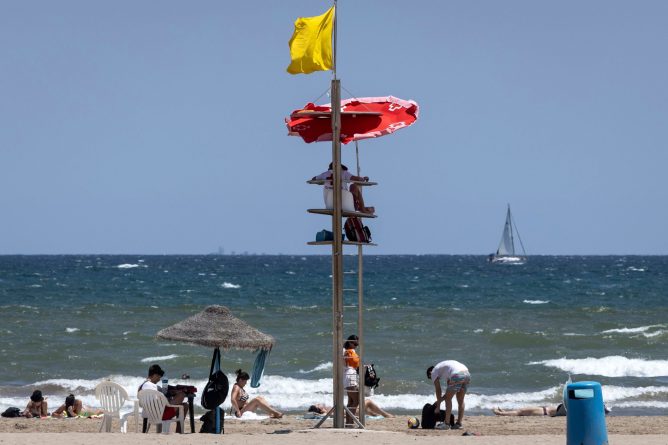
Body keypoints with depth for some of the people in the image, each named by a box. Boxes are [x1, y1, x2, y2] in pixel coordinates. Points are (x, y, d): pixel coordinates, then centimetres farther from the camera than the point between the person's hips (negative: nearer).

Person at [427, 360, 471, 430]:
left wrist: (438, 406, 19)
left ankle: (446, 424, 4)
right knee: (460, 400, 17)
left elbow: (438, 390, 13)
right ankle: (459, 423, 16)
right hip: (467, 374, 7)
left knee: (448, 399, 6)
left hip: (457, 375, -7)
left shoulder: (434, 372, 16)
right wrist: (441, 399, 38)